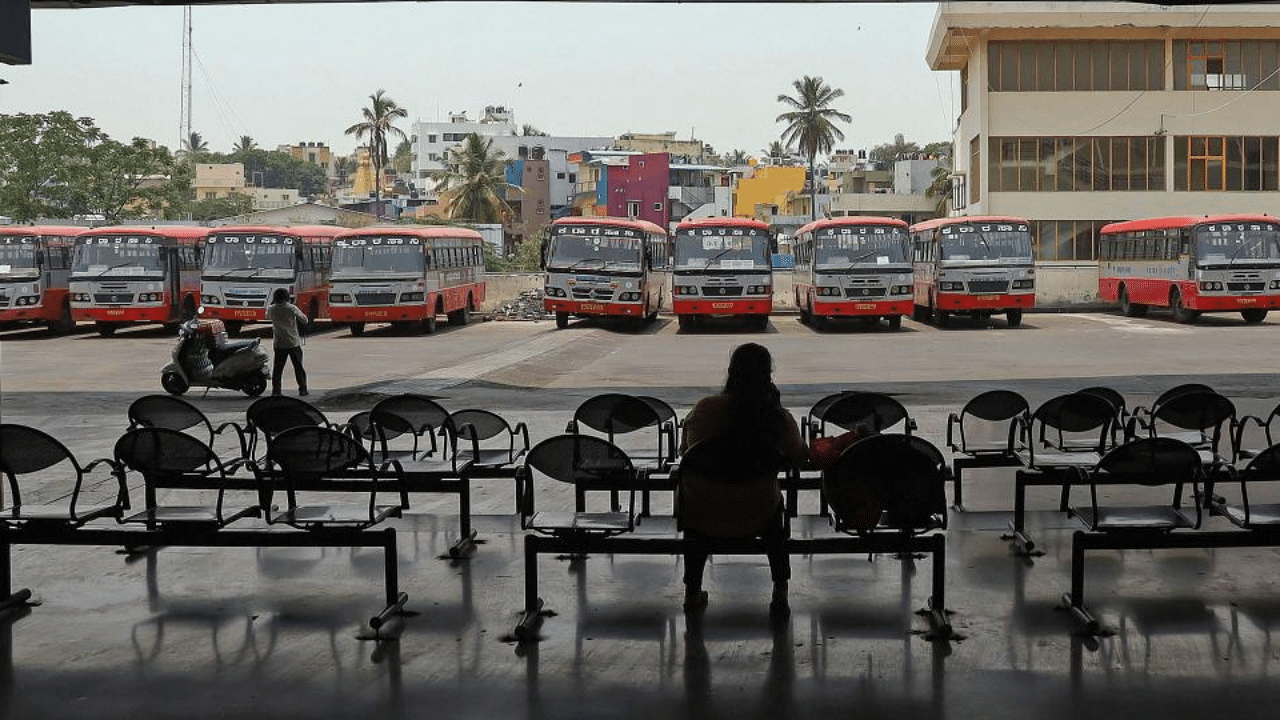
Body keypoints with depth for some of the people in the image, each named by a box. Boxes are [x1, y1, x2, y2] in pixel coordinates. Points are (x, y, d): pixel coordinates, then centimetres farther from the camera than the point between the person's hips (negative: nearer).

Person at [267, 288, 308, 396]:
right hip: (293, 343, -2)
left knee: (277, 368, 8)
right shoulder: (292, 308, -12)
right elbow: (304, 320, -3)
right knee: (298, 367, 8)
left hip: (279, 344, 2)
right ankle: (302, 389, 9)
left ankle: (275, 390, 5)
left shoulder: (271, 309, -5)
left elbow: (268, 317, 19)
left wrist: (273, 304, 17)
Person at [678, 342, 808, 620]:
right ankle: (780, 595, 32)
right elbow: (800, 458, 4)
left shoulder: (705, 409, -12)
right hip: (757, 520, 0)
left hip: (705, 518, 0)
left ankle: (693, 592, 44)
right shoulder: (780, 418, -12)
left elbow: (685, 451, 3)